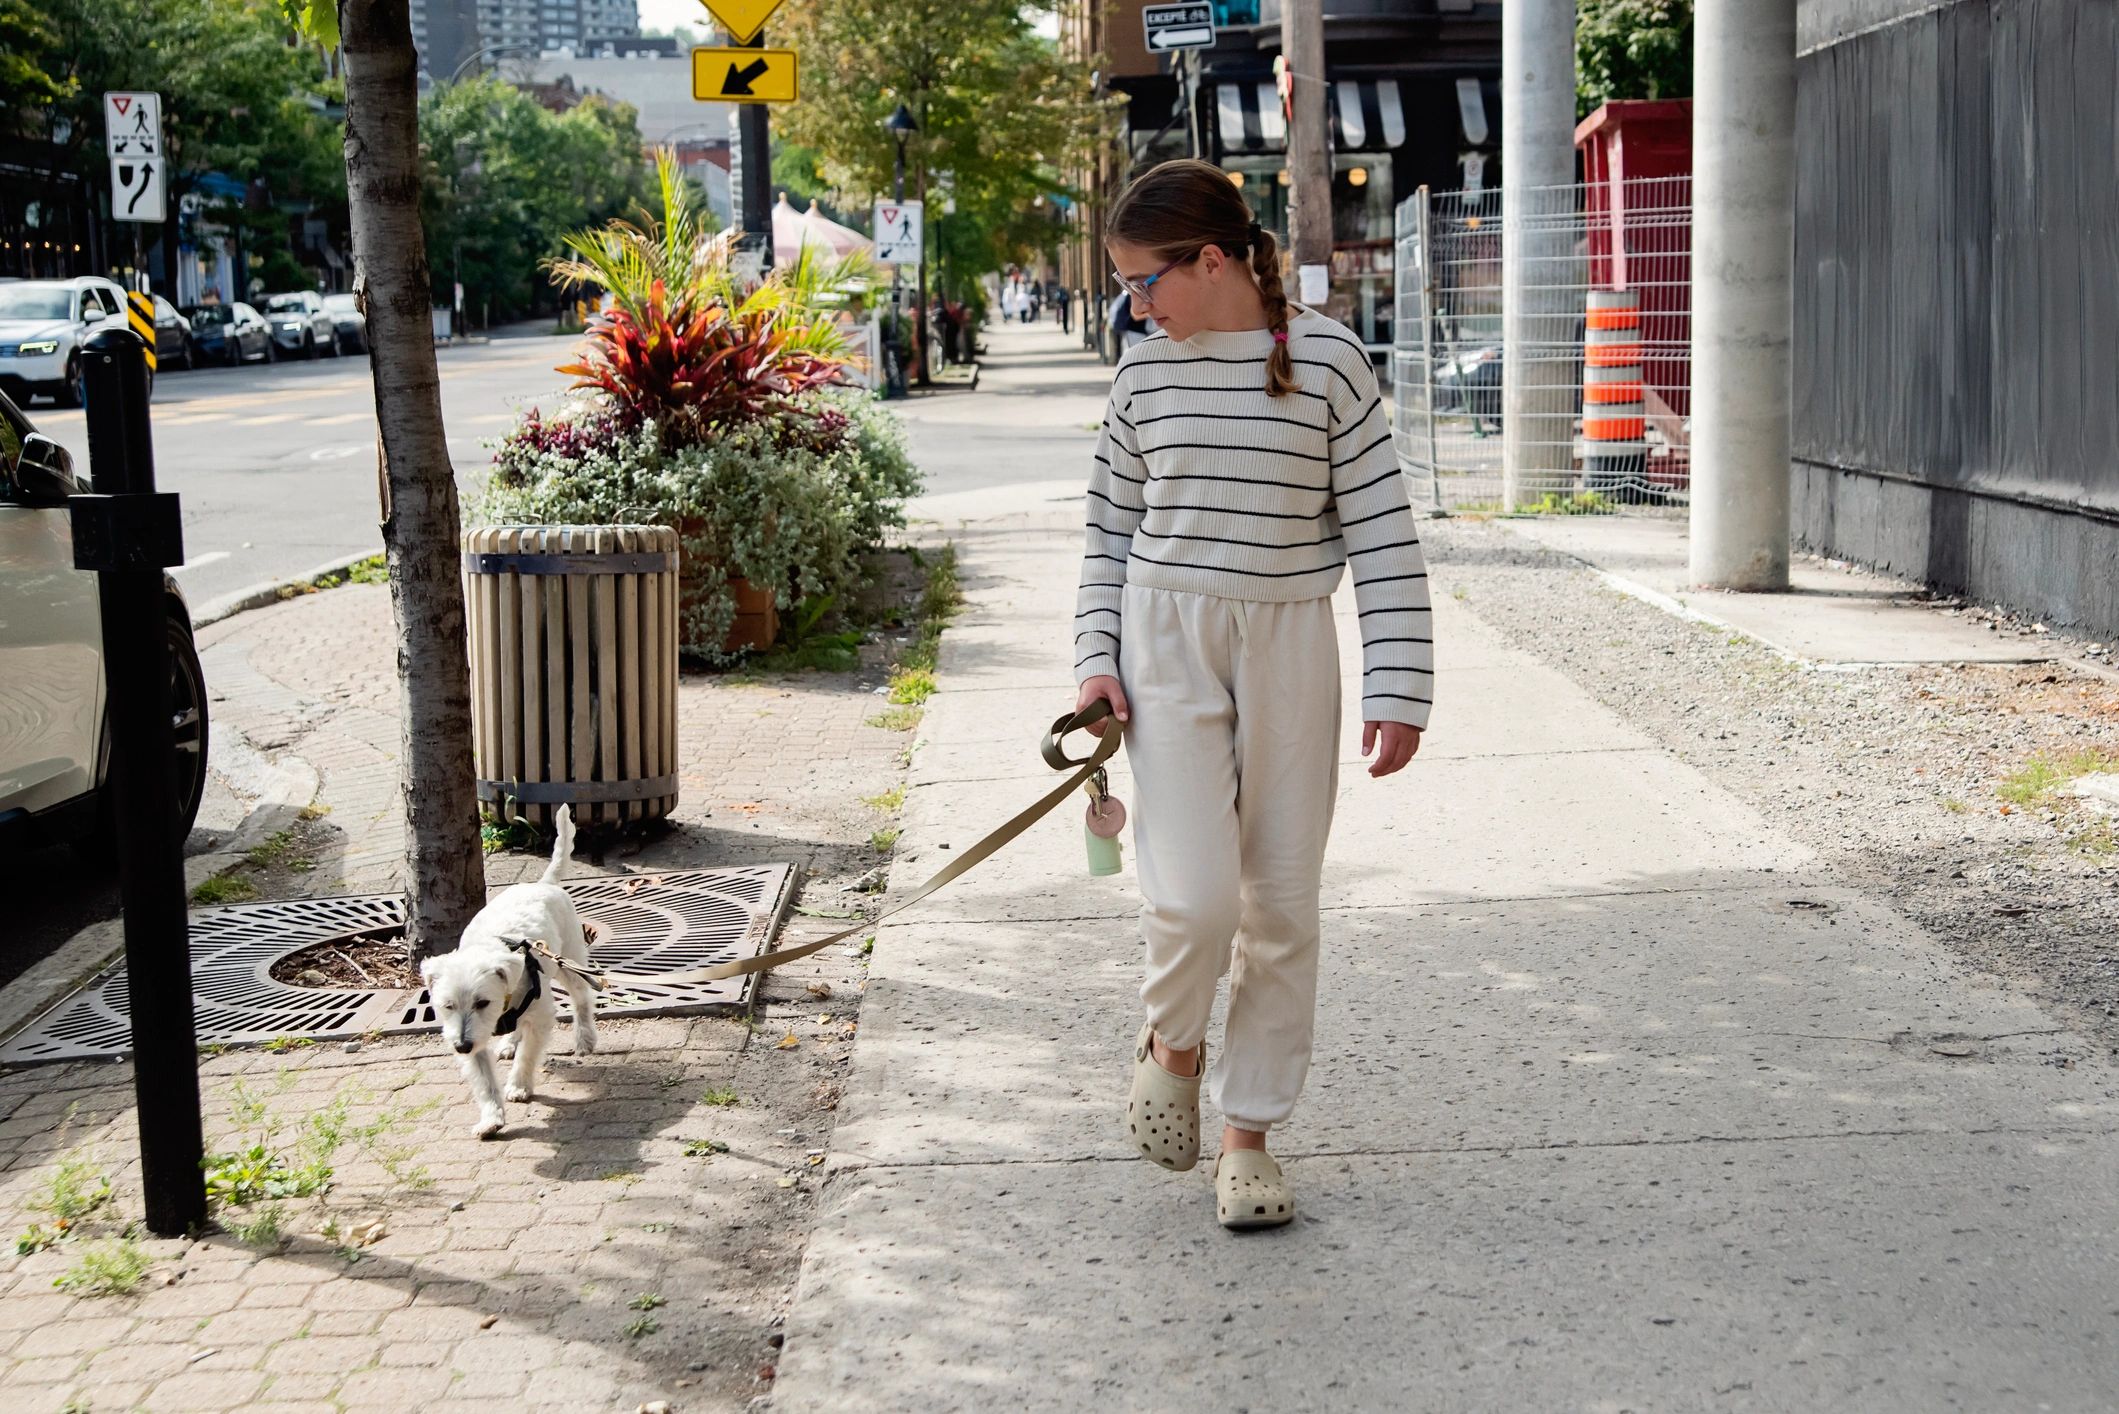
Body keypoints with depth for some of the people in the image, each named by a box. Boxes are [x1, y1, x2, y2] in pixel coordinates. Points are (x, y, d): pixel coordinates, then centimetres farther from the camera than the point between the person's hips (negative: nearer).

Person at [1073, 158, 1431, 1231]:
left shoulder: (1327, 361, -6)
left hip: (1289, 647, -1)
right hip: (1167, 640, 1)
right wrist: (1096, 658, 1)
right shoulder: (1144, 375, 3)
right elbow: (1108, 528, 13)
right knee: (1194, 892, -13)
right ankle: (1174, 1043, 18)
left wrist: (1397, 688, -10)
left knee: (1280, 903, 4)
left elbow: (1381, 532, -5)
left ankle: (1249, 1132, 18)